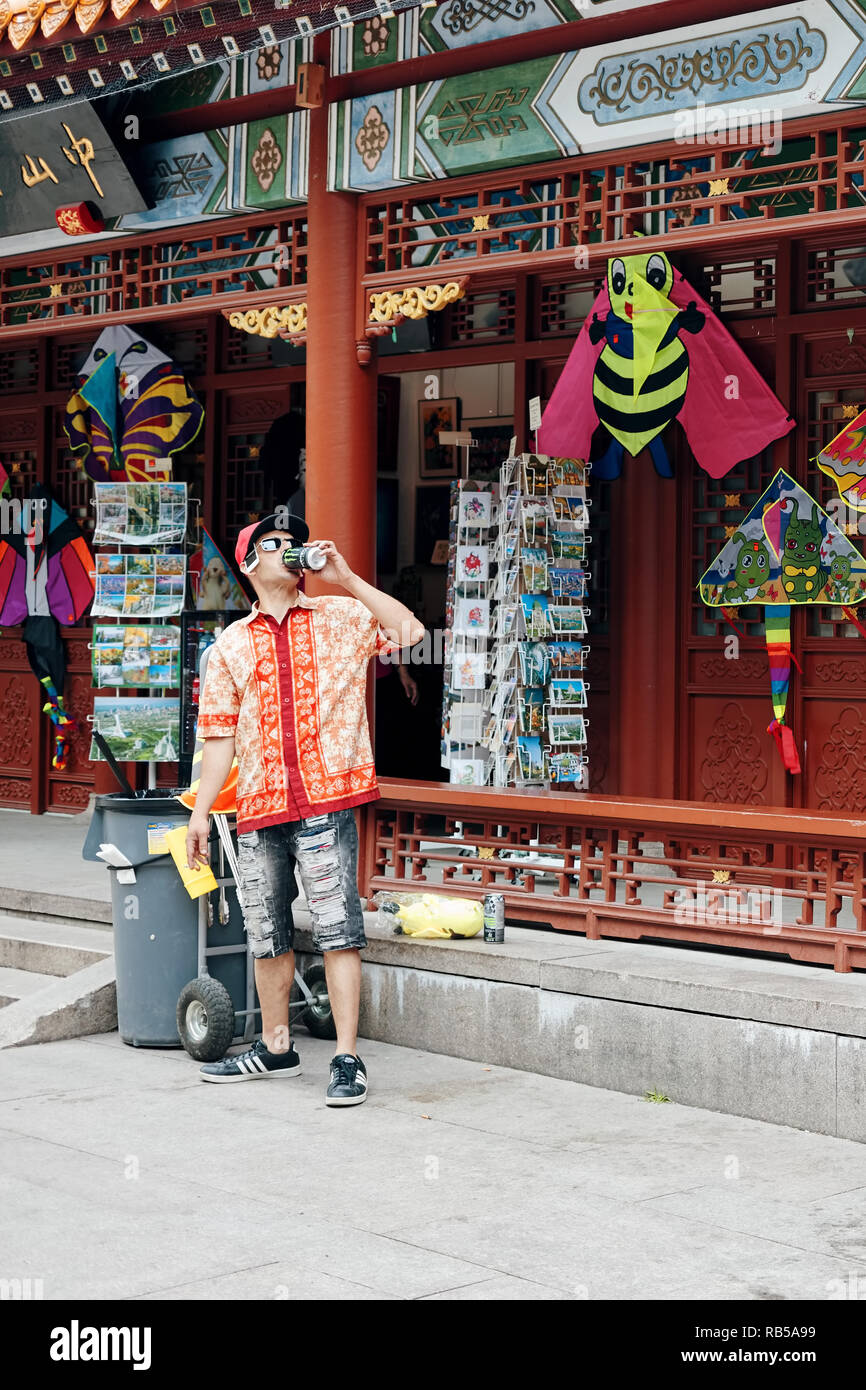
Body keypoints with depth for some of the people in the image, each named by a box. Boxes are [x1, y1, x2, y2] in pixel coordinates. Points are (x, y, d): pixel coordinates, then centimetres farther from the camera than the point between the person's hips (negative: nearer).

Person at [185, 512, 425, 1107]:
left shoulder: (340, 618, 7)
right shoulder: (230, 645, 13)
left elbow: (410, 632, -9)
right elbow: (221, 735, 12)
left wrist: (347, 578, -7)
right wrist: (200, 812, 7)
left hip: (325, 799, -3)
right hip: (258, 810, 3)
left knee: (338, 928, -8)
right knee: (267, 934, 11)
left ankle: (348, 1058, -5)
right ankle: (276, 1048, 26)